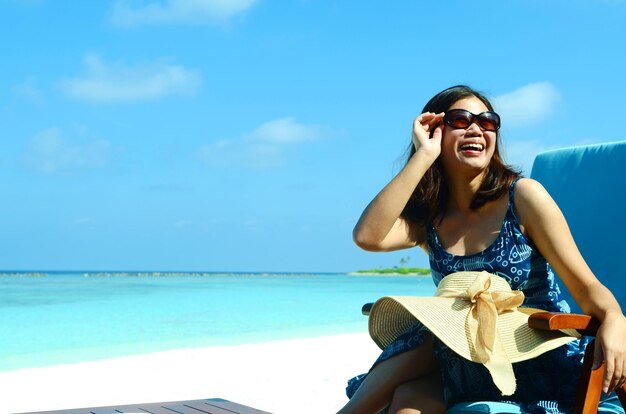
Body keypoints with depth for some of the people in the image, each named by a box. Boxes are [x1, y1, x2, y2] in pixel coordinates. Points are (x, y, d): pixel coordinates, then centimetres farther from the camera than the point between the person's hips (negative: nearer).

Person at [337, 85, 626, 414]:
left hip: (544, 363, -2)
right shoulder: (426, 218, 5)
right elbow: (368, 236, -18)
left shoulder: (522, 196, -5)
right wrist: (423, 156, -14)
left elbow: (586, 288, -9)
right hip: (475, 368, 2)